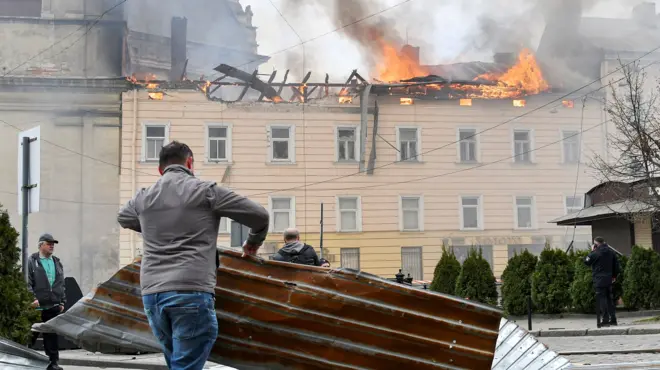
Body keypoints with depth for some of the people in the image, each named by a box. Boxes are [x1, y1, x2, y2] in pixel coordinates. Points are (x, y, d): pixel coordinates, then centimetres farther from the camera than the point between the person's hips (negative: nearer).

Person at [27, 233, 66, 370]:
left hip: (54, 306, 4)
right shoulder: (32, 262, -1)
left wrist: (62, 302, 12)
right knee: (31, 335, 4)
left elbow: (61, 284, 18)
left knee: (52, 335, 6)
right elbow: (28, 283, -7)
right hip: (37, 306, -4)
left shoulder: (57, 262, 16)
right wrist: (33, 298, -17)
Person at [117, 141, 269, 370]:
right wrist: (253, 243, 24)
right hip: (191, 293, -6)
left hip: (151, 293, 6)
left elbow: (123, 218, 39)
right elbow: (260, 216, 4)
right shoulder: (205, 191, 1)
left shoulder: (143, 198, 15)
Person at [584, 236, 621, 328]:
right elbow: (616, 265, 14)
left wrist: (591, 251, 3)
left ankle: (605, 320, -9)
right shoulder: (611, 252, 9)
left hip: (599, 280, -7)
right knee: (609, 299, 13)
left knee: (601, 299, -5)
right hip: (609, 279, 7)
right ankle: (613, 319, 14)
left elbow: (586, 261, -4)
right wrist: (614, 275, 23)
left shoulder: (596, 253, -14)